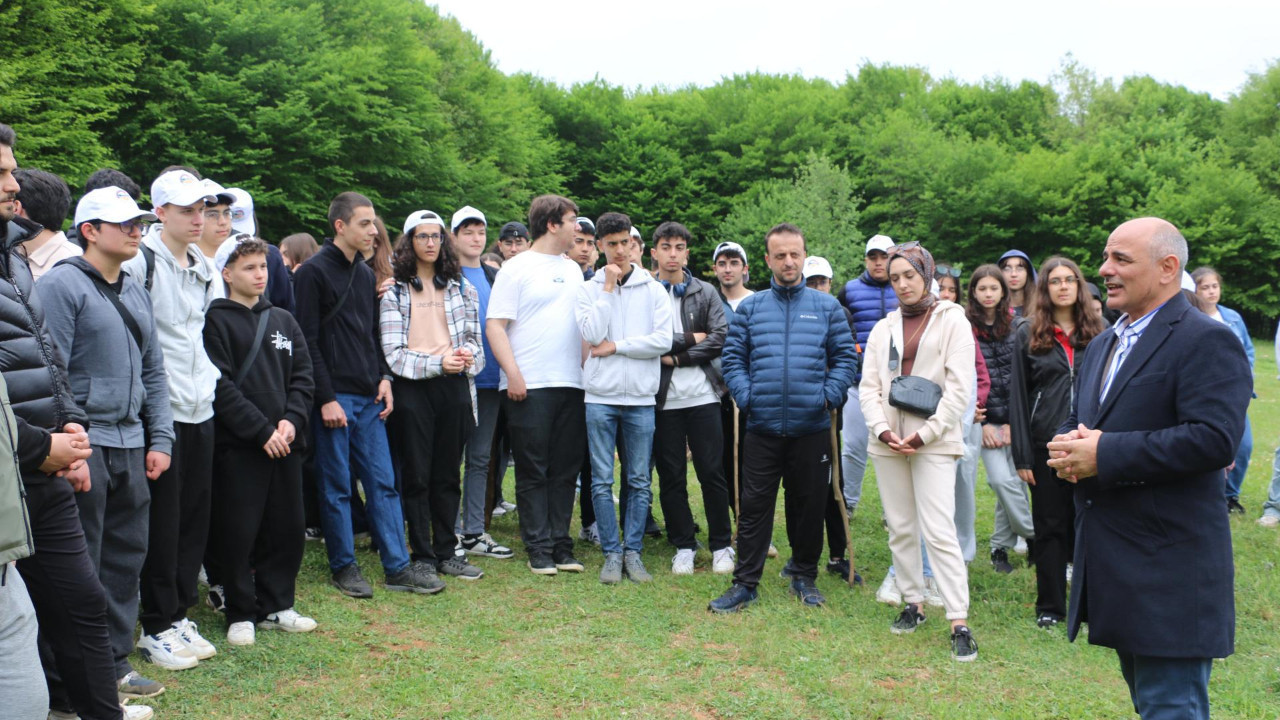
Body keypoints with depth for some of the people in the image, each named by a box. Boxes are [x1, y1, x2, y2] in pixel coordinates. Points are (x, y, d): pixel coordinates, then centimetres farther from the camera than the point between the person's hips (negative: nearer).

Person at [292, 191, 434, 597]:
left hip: (369, 398, 7)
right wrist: (325, 398, -15)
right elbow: (308, 342, -11)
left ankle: (398, 567, 11)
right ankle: (343, 568, 15)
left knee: (383, 483, 6)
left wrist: (383, 377, 6)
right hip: (334, 398, -7)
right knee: (336, 487, 3)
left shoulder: (365, 274, 15)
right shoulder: (314, 272, -7)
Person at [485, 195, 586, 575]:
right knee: (533, 472, 0)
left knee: (565, 470, 8)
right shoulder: (516, 269, -2)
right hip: (529, 387, -6)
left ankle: (561, 544, 15)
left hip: (571, 385, 6)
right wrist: (513, 373, -15)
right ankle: (538, 548, 7)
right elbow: (495, 325, -7)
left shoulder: (573, 270, 16)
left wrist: (588, 369, 10)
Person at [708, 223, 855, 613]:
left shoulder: (827, 307, 6)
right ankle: (745, 583, 11)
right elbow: (732, 357, 6)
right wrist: (746, 396, -7)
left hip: (812, 428, 0)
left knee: (810, 505, 10)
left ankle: (805, 576, 26)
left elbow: (845, 357, 6)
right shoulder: (750, 307, 7)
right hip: (762, 427, 0)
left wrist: (829, 395, -7)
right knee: (754, 506, 2)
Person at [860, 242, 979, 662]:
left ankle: (959, 623, -8)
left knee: (939, 531, -11)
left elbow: (959, 387, -5)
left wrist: (925, 433, -12)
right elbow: (868, 386, 9)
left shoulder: (952, 321, 2)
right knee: (900, 529, 9)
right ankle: (913, 603, 22)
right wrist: (882, 429, -7)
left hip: (933, 442, -5)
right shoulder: (884, 328, 14)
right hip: (888, 441, 5)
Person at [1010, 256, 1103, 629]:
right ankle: (1050, 607, 18)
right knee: (1050, 526, 7)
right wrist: (1022, 456, -4)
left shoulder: (1097, 332, 8)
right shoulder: (1029, 335, 4)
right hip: (1046, 444, -1)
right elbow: (1019, 398, 1)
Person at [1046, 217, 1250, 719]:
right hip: (1112, 565, 9)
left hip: (1170, 573, -9)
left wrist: (1104, 453, -22)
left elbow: (1215, 439, -24)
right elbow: (1075, 420, 21)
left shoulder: (1207, 341, -12)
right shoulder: (1102, 345, 16)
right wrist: (1070, 447, -3)